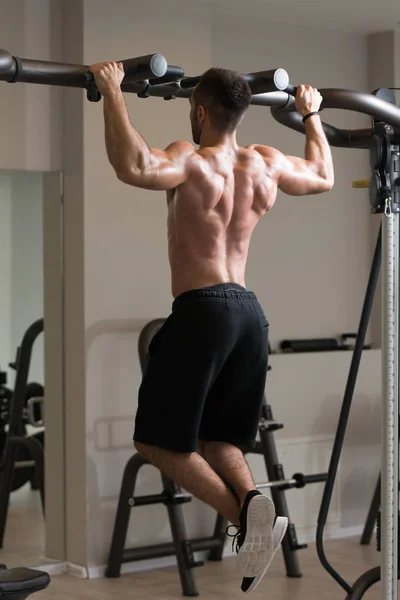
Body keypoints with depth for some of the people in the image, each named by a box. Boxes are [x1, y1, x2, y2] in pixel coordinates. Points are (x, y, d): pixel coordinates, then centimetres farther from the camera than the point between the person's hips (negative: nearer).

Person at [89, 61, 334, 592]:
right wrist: (311, 115, 40)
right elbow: (324, 177, 29)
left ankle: (244, 514, -15)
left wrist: (112, 93, -22)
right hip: (250, 311, 7)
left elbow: (133, 166, -31)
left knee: (157, 439, 2)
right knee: (216, 437, 18)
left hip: (201, 310, -7)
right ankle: (252, 500, -10)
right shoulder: (267, 164, 9)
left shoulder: (191, 160, -11)